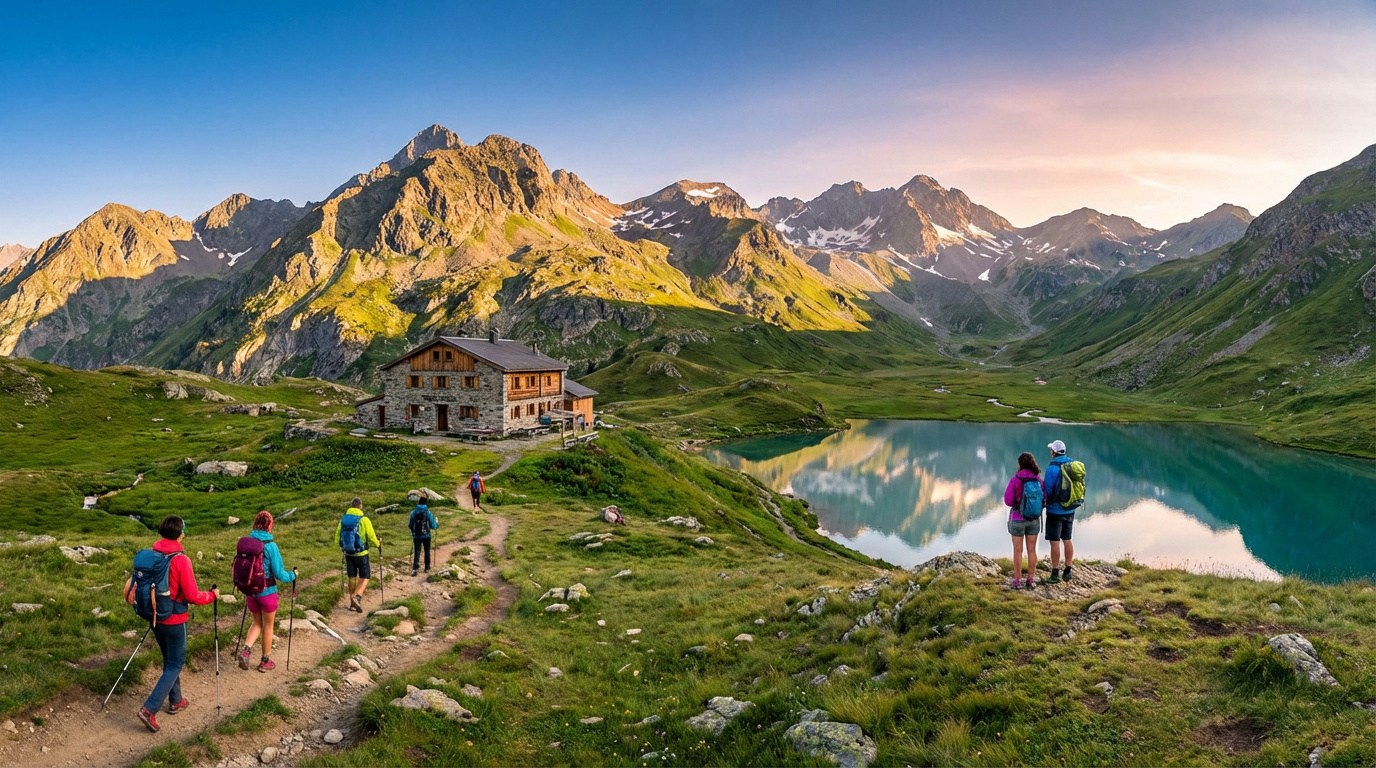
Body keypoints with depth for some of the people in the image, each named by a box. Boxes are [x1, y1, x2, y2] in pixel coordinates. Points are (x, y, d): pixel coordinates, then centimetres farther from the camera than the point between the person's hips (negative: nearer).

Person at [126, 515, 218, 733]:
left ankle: (175, 701, 34)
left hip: (155, 616, 7)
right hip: (174, 619, -7)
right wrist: (213, 595, -2)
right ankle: (149, 709, -4)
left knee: (169, 660, 22)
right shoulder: (181, 559, -21)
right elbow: (192, 596, -19)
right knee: (175, 664, 5)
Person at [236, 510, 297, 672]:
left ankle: (246, 650, 3)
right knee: (268, 626, 14)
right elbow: (279, 573, -15)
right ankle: (265, 661, 25)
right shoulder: (270, 546, -19)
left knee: (257, 622, 23)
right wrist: (292, 575, 4)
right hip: (267, 592, -4)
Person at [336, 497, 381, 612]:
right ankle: (357, 597, -14)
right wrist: (378, 544, 8)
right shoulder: (364, 520, -16)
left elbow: (337, 538, 6)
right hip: (361, 554, -4)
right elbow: (372, 538, -13)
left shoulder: (343, 519, -2)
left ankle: (352, 602, 22)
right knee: (364, 577, 7)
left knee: (352, 577, 16)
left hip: (348, 554, 4)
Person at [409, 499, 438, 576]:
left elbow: (410, 525, 3)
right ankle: (427, 568, 25)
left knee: (416, 552, 3)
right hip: (426, 536, -1)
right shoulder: (428, 513, -8)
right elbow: (433, 526, -4)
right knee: (427, 551, 17)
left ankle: (414, 568, -12)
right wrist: (437, 523, 17)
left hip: (416, 536, 1)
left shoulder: (414, 512, -4)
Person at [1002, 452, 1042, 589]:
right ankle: (1031, 580, 16)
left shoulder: (1015, 480, -14)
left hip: (1017, 519, -3)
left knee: (1017, 550, 5)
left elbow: (1008, 500, -12)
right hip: (1034, 519, 3)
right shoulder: (1039, 480, -5)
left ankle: (1017, 581, 9)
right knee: (1032, 550, 11)